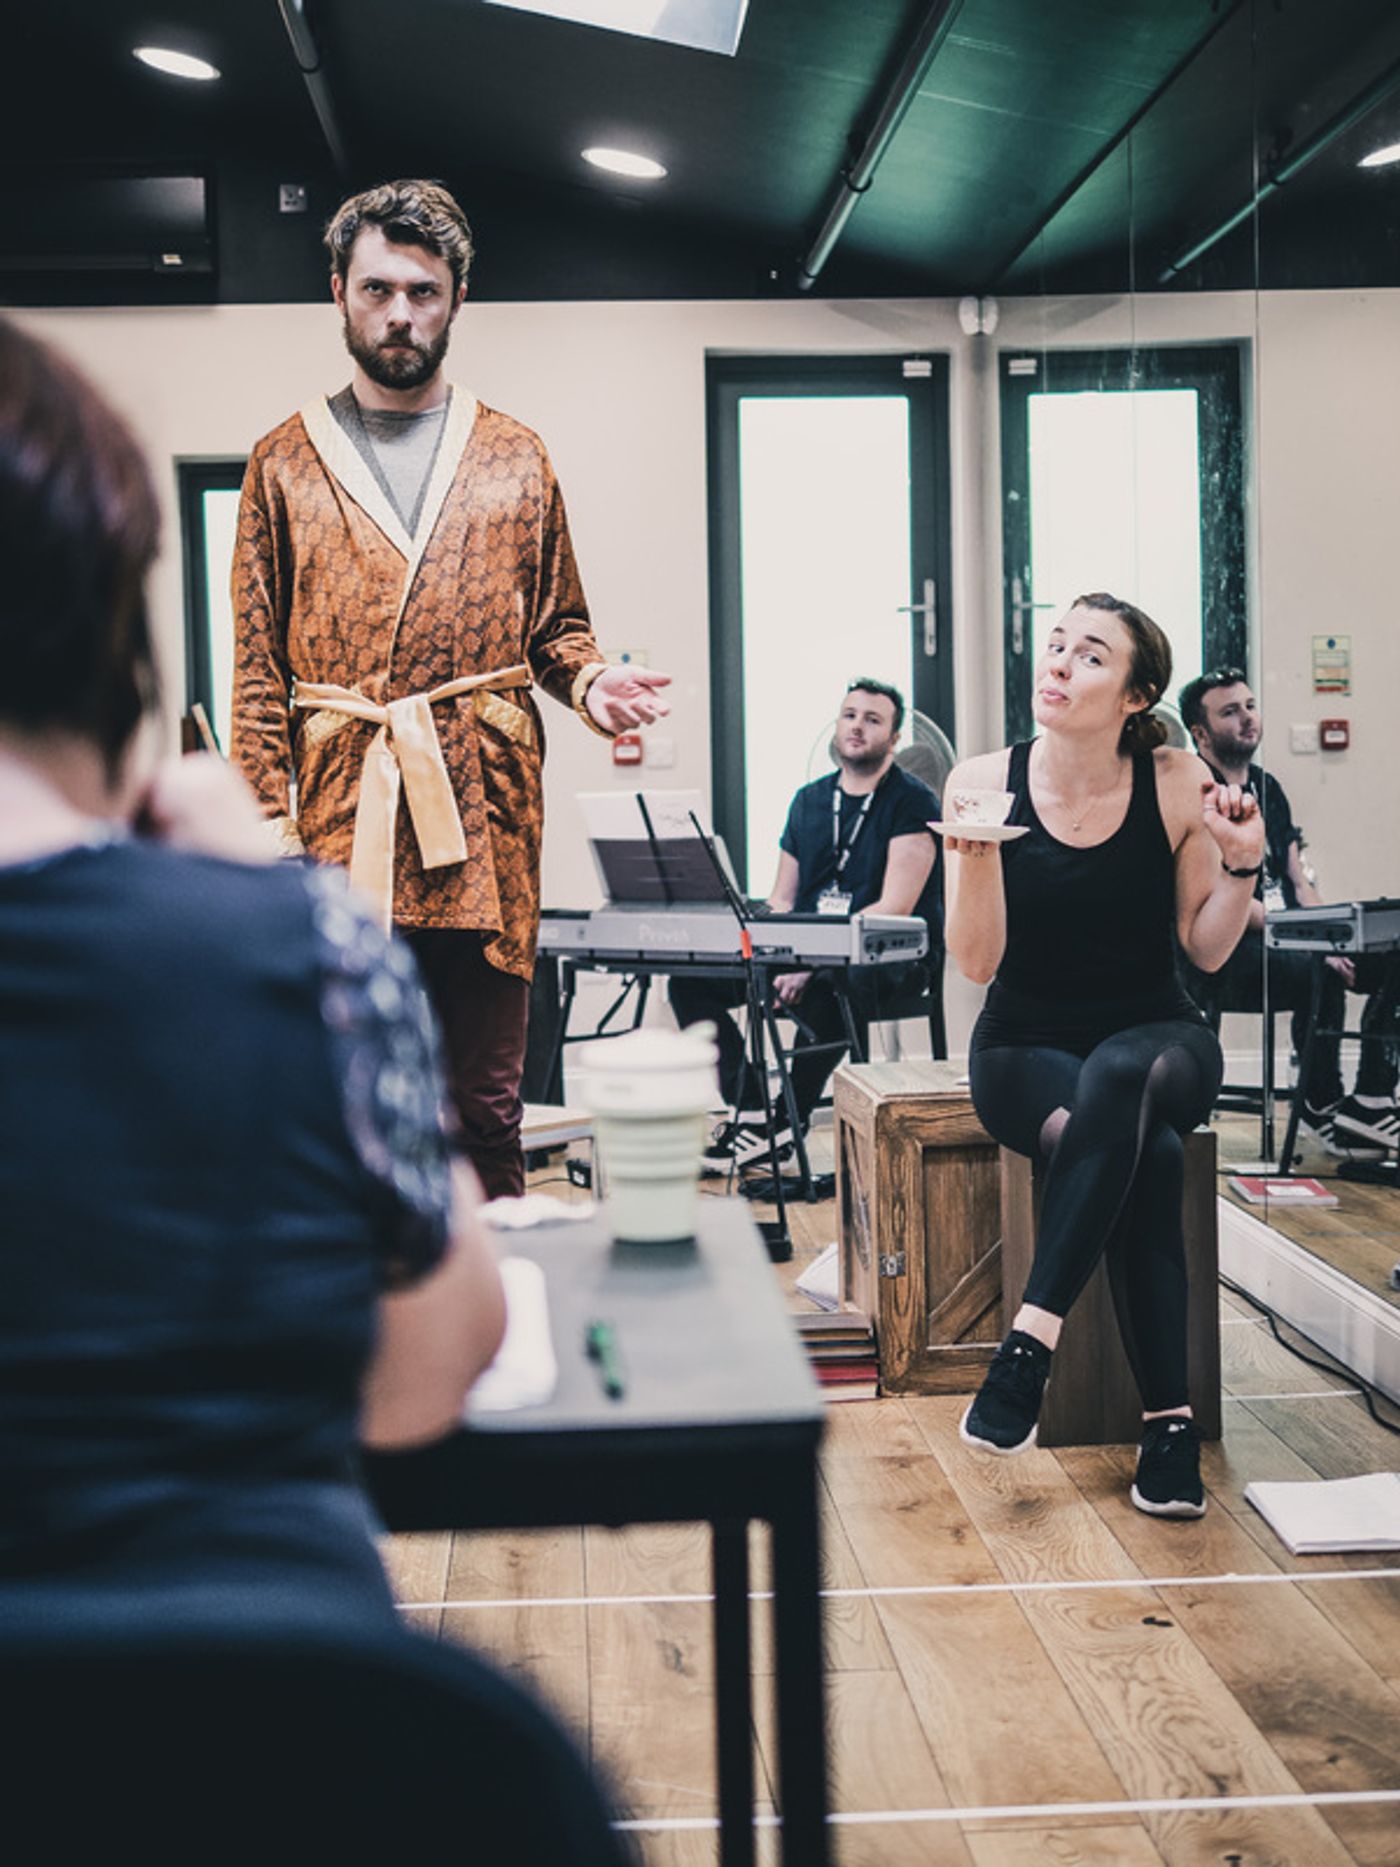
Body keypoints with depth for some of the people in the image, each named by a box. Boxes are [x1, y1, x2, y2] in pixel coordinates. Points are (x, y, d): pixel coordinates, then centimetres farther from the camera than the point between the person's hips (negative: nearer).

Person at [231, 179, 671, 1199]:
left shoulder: (516, 459, 13)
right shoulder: (286, 460, 11)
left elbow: (556, 626, 17)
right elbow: (259, 666, 8)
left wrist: (593, 684, -6)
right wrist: (269, 825, -2)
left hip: (484, 813, 0)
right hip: (339, 817, 0)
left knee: (487, 1105, 2)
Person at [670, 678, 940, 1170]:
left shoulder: (912, 803, -4)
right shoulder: (808, 801, 16)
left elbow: (895, 909, -14)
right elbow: (781, 900, 17)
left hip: (890, 957, -6)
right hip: (806, 951, 7)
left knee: (824, 986, -40)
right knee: (690, 977, -11)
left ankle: (786, 1124, -22)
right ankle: (749, 1111, -16)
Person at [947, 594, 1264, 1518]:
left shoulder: (1178, 783, -6)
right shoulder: (985, 782, -7)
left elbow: (1207, 949, 1)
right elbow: (979, 963, -9)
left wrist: (1242, 862, -15)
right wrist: (978, 852, -25)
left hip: (1157, 1037, 0)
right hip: (1028, 1047, 0)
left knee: (1121, 1078, -38)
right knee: (1147, 1153, -33)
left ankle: (1031, 1340, -34)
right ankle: (1170, 1421, -27)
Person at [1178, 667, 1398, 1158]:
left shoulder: (1267, 787, 19)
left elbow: (1298, 881, 17)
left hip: (1288, 938, 8)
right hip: (1226, 955, -8)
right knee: (1320, 973, -34)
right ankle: (1320, 1107, -16)